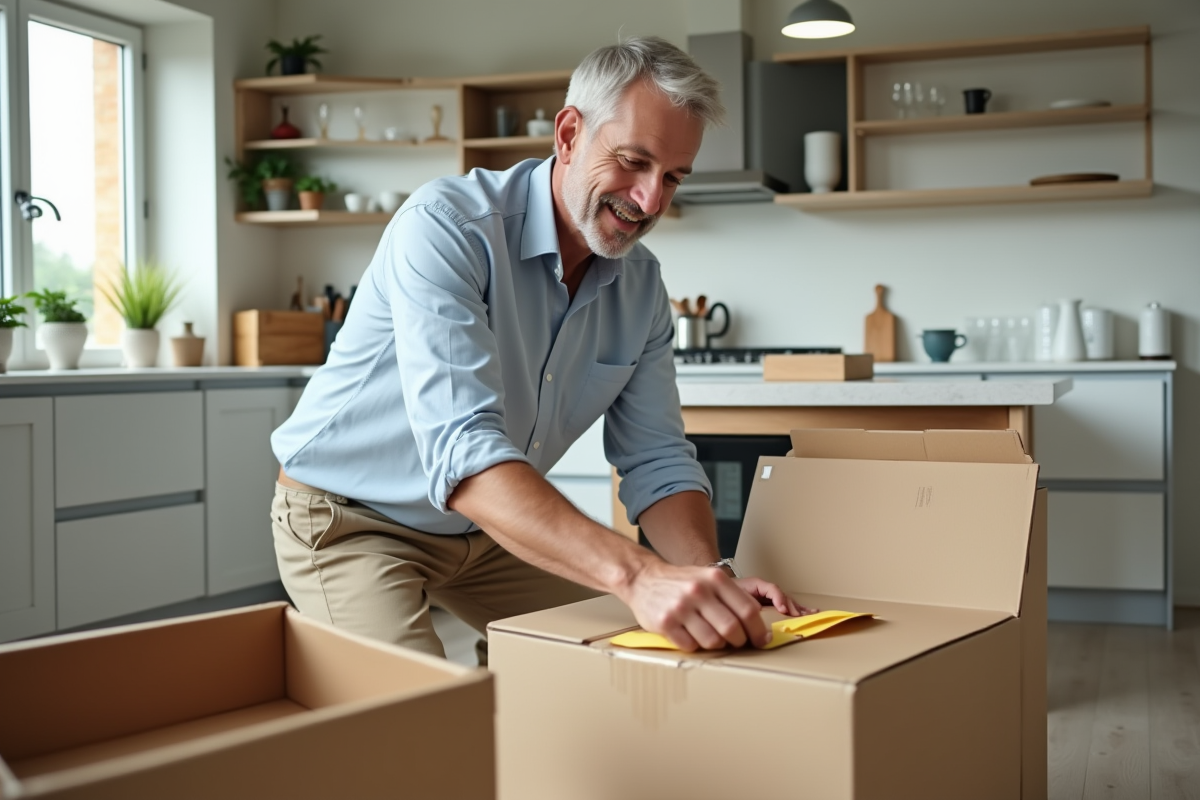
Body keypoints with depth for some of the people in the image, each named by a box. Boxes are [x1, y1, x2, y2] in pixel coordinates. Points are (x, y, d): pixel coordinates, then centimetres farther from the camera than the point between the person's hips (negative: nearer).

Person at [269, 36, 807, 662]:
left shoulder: (641, 285, -5)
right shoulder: (446, 227, -28)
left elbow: (656, 461, -5)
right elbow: (461, 451, -41)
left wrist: (712, 583, -27)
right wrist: (635, 573, -52)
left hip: (488, 531, 7)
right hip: (351, 523, -6)